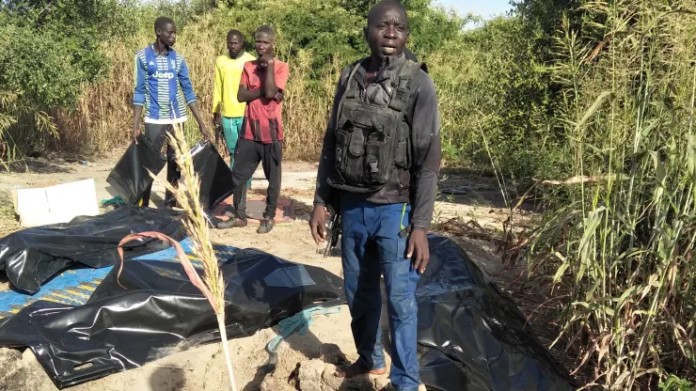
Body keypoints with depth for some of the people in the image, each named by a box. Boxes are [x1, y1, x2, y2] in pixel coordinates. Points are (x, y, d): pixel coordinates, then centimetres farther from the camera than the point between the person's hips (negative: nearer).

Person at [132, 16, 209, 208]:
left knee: (175, 162, 6)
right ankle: (142, 206, 6)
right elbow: (140, 92, -2)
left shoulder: (178, 59, 5)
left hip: (177, 118, 3)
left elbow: (188, 91, 7)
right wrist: (135, 125, -8)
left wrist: (201, 122, 2)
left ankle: (170, 204, 16)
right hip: (154, 119, -3)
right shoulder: (143, 56, -2)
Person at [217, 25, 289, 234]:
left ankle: (269, 217, 19)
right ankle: (239, 215, 21)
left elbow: (270, 92, -19)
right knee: (238, 175, 7)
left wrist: (269, 64, -13)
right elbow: (241, 95, -2)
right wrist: (263, 91, -15)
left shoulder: (281, 67, -3)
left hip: (271, 131, -4)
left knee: (273, 177, 5)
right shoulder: (248, 66, 9)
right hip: (249, 130, 4)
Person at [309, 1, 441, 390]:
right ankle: (370, 359, 40)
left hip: (394, 210, -5)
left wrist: (421, 225, -14)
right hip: (352, 207, 5)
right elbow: (331, 145, 9)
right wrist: (321, 201, 6)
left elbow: (428, 162, -11)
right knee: (359, 292, 18)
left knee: (401, 300, 3)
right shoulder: (349, 78, 4)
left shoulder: (418, 84, -9)